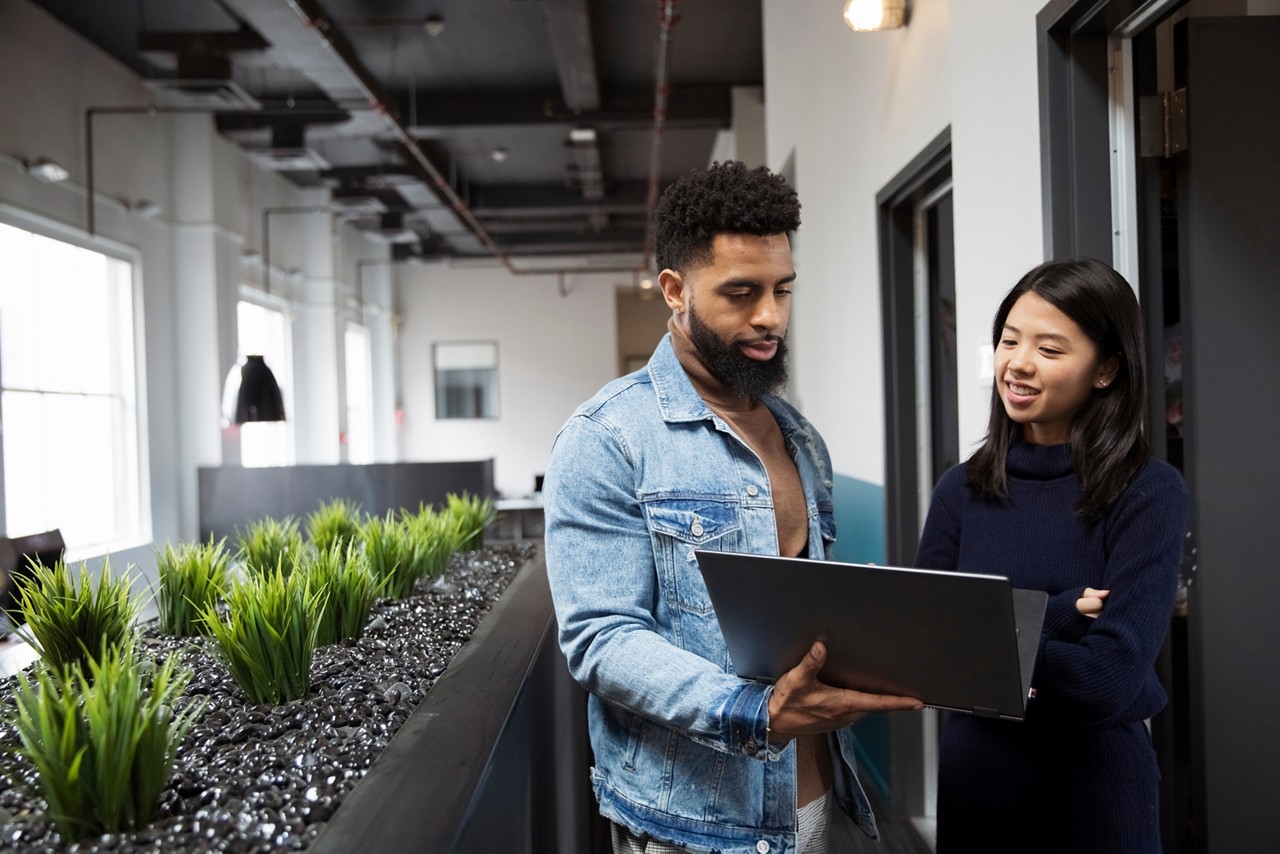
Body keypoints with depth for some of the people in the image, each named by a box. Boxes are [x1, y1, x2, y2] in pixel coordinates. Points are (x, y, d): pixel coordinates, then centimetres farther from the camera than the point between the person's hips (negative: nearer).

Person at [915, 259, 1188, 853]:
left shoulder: (1148, 493, -12)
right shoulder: (962, 488, -1)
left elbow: (1110, 678, -20)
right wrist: (1050, 614, -20)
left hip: (1093, 789, -3)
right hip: (969, 780, 3)